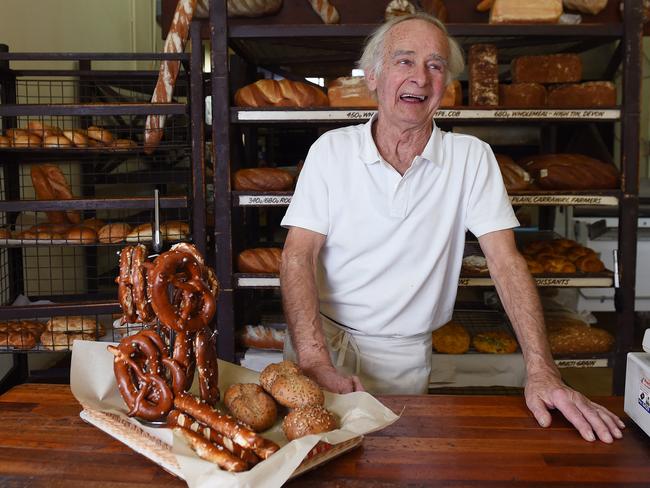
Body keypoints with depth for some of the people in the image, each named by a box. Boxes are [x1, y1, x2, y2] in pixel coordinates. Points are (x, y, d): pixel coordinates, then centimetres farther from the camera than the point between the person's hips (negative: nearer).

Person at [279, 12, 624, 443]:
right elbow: (299, 257, -11)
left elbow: (505, 261, -7)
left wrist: (542, 373, -18)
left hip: (405, 358, 1)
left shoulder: (471, 158, -4)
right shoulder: (332, 150, -5)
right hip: (321, 339, 0)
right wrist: (316, 362, -25)